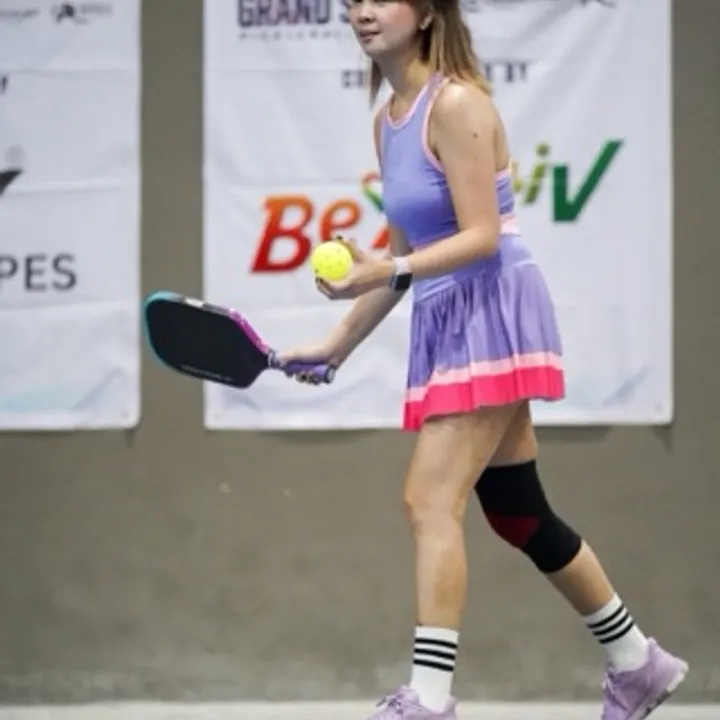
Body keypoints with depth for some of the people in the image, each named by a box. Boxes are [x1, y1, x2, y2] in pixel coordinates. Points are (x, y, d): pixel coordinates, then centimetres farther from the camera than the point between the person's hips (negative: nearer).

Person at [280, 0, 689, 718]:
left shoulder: (456, 104, -14)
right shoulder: (387, 119, 12)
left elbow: (482, 237, -19)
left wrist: (387, 272, -31)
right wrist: (338, 343, 17)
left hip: (492, 315, -9)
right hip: (446, 323, 9)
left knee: (429, 500, -17)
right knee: (516, 513, 14)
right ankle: (637, 662, 27)